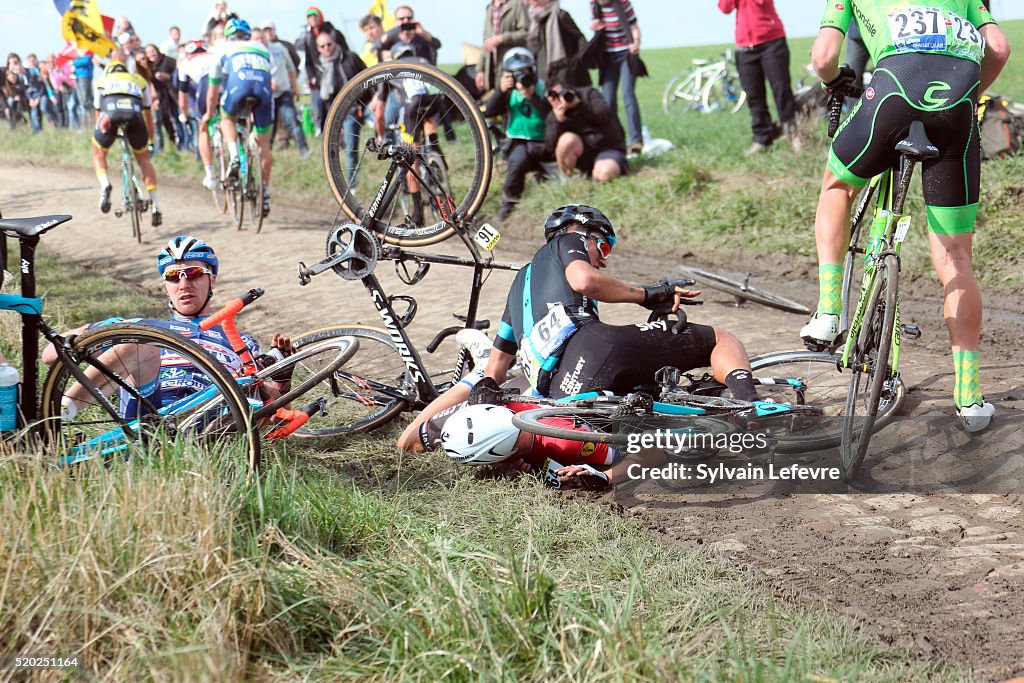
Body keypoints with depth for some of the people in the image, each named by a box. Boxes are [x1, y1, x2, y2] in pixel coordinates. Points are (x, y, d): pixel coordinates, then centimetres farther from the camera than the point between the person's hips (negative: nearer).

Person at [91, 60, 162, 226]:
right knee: (143, 158, 19)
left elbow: (98, 113, 41)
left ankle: (104, 185, -7)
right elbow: (148, 115, 42)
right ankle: (155, 206, 11)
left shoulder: (103, 81, 37)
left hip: (110, 113, -1)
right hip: (134, 112, 1)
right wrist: (151, 140, 54)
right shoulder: (139, 81, 38)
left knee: (98, 153, 22)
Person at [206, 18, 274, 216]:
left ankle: (234, 157, 4)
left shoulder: (223, 50, 32)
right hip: (263, 84, 2)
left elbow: (213, 90, 39)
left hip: (238, 83, -2)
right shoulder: (261, 48, 37)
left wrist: (208, 114, 55)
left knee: (227, 119, 29)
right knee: (264, 143, 14)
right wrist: (254, 111, 59)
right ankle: (265, 193, 16)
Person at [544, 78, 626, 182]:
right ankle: (564, 179, -11)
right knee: (567, 139, -31)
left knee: (604, 174, -35)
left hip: (608, 149, -2)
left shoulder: (588, 94, -2)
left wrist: (579, 104, -24)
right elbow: (551, 145, -11)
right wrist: (558, 122, -25)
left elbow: (605, 117, -18)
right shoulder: (554, 116, 3)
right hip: (583, 153, 3)